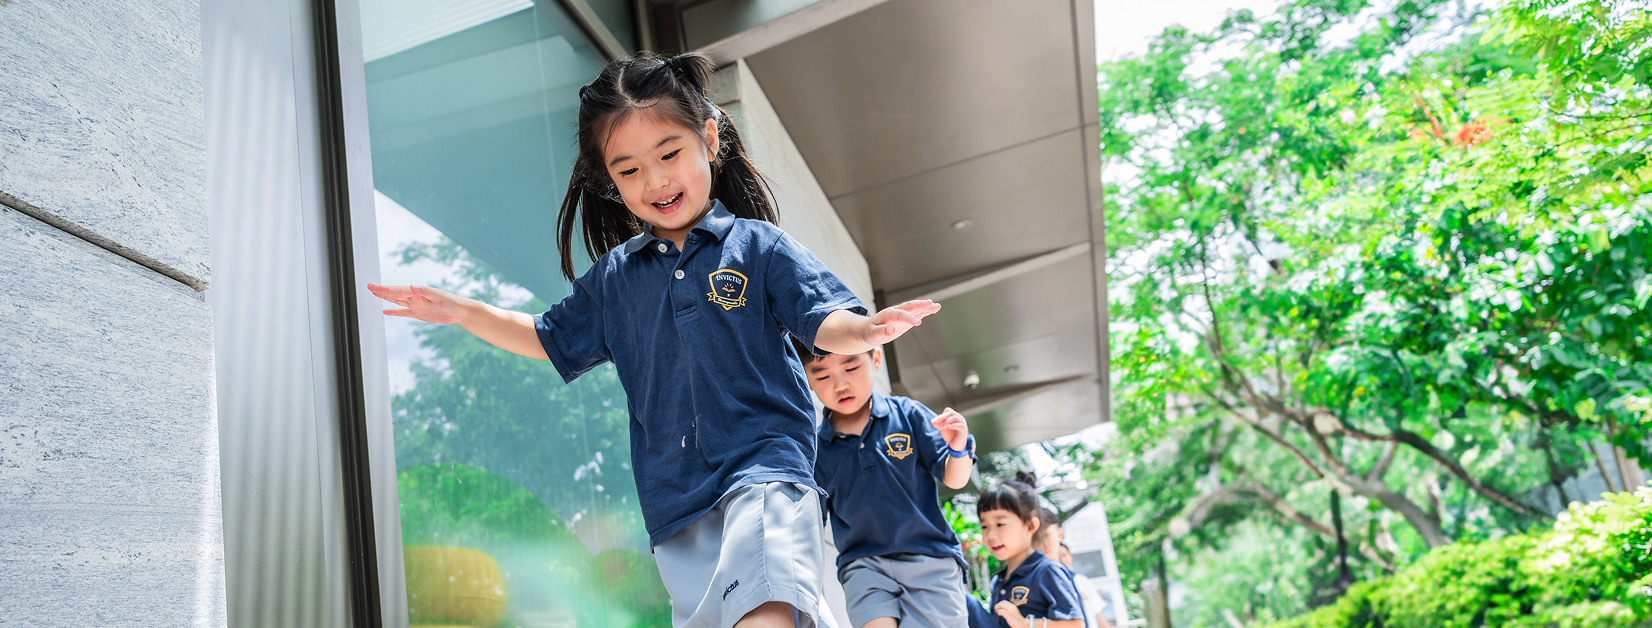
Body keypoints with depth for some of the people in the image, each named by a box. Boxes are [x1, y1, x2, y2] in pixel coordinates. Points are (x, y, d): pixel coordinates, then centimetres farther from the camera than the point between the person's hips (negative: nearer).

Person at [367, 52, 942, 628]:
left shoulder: (756, 245, 1)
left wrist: (864, 331, -28)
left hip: (762, 458, -5)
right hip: (673, 490, 5)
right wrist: (462, 311, 14)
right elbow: (552, 339, 25)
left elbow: (823, 322, -5)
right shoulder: (612, 276, 12)